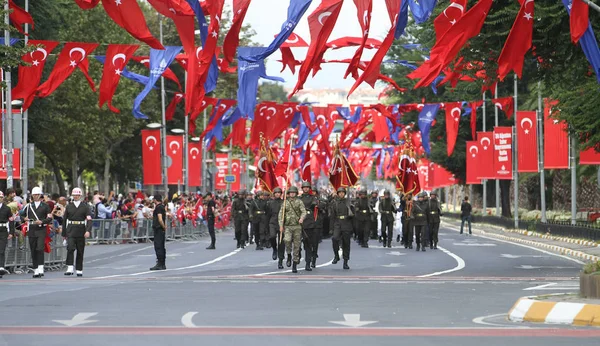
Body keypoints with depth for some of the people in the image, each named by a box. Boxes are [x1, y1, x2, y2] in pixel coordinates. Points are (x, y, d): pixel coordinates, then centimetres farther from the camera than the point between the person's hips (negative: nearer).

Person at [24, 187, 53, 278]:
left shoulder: (45, 206, 5)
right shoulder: (28, 206, 13)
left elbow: (50, 218, 3)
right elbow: (24, 216, 24)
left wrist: (42, 221, -14)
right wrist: (25, 219, 1)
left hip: (41, 230, -3)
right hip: (31, 230, 3)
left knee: (40, 249, -17)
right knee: (33, 251, 3)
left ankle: (40, 269, -20)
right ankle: (35, 270, 9)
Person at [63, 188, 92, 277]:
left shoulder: (85, 207, 4)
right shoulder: (68, 206, 9)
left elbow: (89, 220, -5)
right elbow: (64, 220, 11)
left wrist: (88, 230, -20)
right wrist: (64, 233, 8)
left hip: (81, 232, 0)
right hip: (71, 231, 0)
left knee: (80, 252, 6)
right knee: (70, 249, -18)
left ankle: (79, 270, 15)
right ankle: (70, 269, -23)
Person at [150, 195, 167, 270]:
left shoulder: (158, 207, -15)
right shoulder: (163, 206, 14)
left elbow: (160, 219, -23)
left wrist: (164, 227, -14)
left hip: (158, 229, -10)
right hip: (161, 230, 10)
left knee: (158, 247, -8)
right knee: (161, 247, 13)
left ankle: (160, 264, -9)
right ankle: (163, 264, 17)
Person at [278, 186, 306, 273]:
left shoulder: (299, 202, 4)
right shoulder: (285, 202, 9)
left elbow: (304, 212, -8)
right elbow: (281, 214, 9)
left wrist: (302, 218, -30)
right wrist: (281, 225, -2)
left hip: (297, 226, 0)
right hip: (287, 226, 0)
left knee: (296, 245, 1)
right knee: (287, 240, -26)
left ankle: (295, 266, 9)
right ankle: (289, 255, -1)